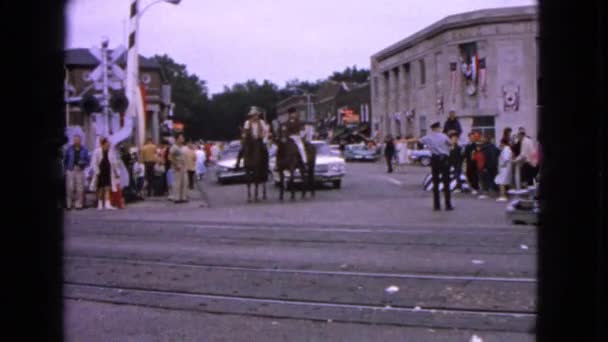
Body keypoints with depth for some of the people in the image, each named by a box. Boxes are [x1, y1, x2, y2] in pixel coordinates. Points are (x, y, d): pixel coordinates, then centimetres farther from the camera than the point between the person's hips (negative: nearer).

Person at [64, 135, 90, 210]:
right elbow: (65, 160, 11)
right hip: (70, 170, -1)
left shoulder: (83, 150, 8)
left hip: (80, 170, 1)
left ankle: (78, 204, 6)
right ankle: (68, 204, -1)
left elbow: (88, 160, 9)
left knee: (80, 189, -1)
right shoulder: (69, 149, 6)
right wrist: (65, 169, 4)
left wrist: (83, 163, -11)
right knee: (69, 188, -8)